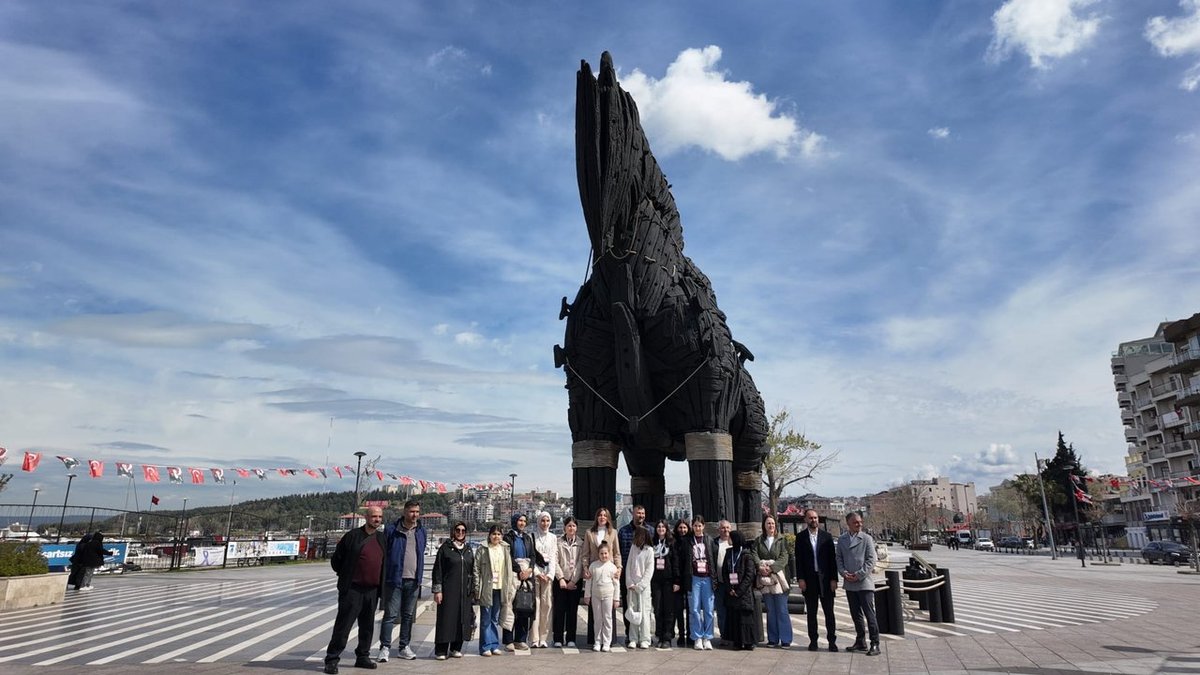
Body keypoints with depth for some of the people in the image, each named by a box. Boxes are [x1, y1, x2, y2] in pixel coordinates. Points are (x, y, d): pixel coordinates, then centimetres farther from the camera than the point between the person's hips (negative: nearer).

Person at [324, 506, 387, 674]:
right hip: (352, 589, -5)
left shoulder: (383, 538, 8)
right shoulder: (353, 535, -7)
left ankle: (362, 657, 26)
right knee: (343, 625, -2)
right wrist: (346, 576, 4)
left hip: (372, 590, 5)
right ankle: (332, 659, 7)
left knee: (367, 626, 14)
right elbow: (336, 560, 0)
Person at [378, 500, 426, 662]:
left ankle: (404, 647, 21)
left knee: (408, 615, 12)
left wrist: (419, 577, 12)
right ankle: (385, 647, 6)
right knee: (390, 615, -2)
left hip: (413, 580, 4)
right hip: (395, 578, -4)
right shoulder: (392, 530, -5)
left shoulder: (421, 531, 9)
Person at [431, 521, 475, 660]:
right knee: (446, 618, -3)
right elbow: (437, 570, -4)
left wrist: (473, 589, 12)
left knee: (462, 619, 5)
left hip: (464, 591, 5)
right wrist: (437, 590, -9)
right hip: (448, 590, -4)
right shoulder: (445, 548, -1)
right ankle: (441, 650, 6)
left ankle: (456, 648, 16)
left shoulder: (468, 549, 13)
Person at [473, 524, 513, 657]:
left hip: (500, 589, 4)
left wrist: (510, 589, 7)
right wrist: (477, 589, -9)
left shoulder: (505, 549, 10)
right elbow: (476, 570, -4)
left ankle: (494, 645, 19)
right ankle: (485, 647, 10)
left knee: (495, 619, 11)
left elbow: (509, 570, 12)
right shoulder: (482, 550, -3)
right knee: (486, 619, 2)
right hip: (487, 589, -4)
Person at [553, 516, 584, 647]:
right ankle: (558, 639, 8)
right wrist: (561, 579, -10)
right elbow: (556, 562, -1)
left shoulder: (580, 544, 4)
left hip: (575, 581, 1)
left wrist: (573, 581, -7)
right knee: (559, 609, 0)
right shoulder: (558, 543, 3)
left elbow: (580, 563, -1)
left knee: (573, 610, 4)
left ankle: (571, 638, 12)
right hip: (561, 581, -1)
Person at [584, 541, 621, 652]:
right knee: (597, 619, 8)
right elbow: (589, 581, 7)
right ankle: (597, 642, 17)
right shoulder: (593, 565, 1)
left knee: (607, 618, 3)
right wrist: (587, 595, 7)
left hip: (608, 595, -2)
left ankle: (607, 643, 10)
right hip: (596, 595, 2)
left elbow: (616, 584, 0)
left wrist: (616, 599, -1)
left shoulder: (612, 567, -3)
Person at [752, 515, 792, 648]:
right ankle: (773, 639, 16)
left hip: (778, 578, -2)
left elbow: (784, 558, -5)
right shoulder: (758, 540, 11)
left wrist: (771, 568, -16)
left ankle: (785, 639, 5)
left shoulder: (781, 541, 4)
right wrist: (760, 567, -17)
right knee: (770, 611, 9)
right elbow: (754, 555, 0)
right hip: (765, 579, 2)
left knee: (782, 611, -2)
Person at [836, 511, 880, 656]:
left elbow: (871, 560, -7)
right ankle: (860, 642, 23)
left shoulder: (867, 538, -4)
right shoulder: (841, 539, 8)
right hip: (849, 584, 4)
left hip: (864, 583, -4)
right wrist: (844, 573, -6)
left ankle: (875, 644, 3)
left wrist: (859, 575, -13)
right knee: (856, 614, 13)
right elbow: (838, 558, 10)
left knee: (869, 614, -4)